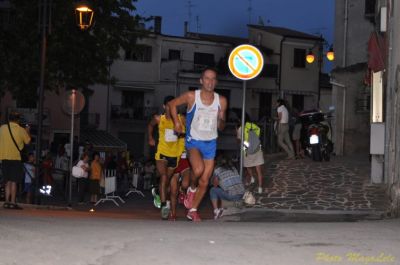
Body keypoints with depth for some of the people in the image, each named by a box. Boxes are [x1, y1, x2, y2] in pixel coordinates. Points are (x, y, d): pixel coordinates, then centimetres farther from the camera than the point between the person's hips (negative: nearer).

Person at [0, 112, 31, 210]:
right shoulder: (21, 130, -6)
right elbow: (27, 141, 4)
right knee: (14, 181, -3)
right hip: (15, 158, -4)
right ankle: (12, 202, -7)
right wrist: (27, 131, 21)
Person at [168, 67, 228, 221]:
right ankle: (191, 189, 2)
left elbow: (221, 127, 6)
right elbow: (172, 104, 5)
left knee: (204, 181, 6)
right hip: (194, 141, -3)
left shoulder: (221, 101, -2)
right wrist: (176, 122, -7)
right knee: (198, 169, -31)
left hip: (210, 143, 3)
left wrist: (221, 120, -18)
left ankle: (193, 211, 24)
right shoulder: (191, 96, -10)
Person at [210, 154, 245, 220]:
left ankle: (216, 211, 3)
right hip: (241, 195, 6)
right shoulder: (233, 168, 20)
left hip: (231, 196, -6)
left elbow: (215, 184, 10)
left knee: (213, 190, 13)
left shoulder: (217, 169, 4)